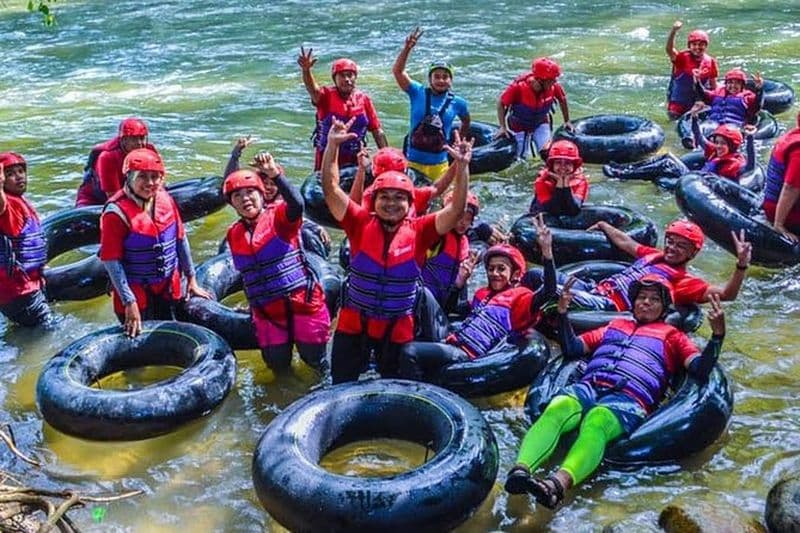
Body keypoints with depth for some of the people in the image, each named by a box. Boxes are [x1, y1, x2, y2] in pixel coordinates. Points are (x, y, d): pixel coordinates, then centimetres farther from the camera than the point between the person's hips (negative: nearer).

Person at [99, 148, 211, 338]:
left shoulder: (165, 199, -4)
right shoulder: (117, 211, -20)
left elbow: (180, 239, 7)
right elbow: (111, 260, -20)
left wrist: (191, 279, 12)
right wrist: (129, 302, -21)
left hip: (167, 287, 6)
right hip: (135, 290, -5)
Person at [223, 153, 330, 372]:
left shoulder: (279, 215, -8)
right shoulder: (234, 234, 8)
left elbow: (297, 204, -32)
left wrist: (275, 174, -45)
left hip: (302, 300, -4)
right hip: (267, 312, 4)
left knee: (314, 359, 7)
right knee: (278, 365, 11)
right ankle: (282, 342, 42)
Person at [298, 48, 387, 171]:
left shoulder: (364, 99, 1)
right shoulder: (327, 95, -6)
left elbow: (377, 131, 4)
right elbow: (313, 89, -29)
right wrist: (306, 70, -49)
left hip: (355, 160, 2)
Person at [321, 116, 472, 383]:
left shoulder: (418, 231, -8)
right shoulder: (361, 223, -9)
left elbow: (456, 209, -17)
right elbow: (331, 188, -15)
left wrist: (462, 166, -27)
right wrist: (332, 145, -25)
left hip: (398, 328, 0)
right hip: (353, 323, 0)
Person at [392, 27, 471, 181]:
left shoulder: (457, 103, 1)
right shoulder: (418, 93, -3)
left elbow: (466, 122, 20)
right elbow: (397, 71, -12)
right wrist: (407, 48, -24)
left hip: (439, 164, 1)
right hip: (412, 162, -1)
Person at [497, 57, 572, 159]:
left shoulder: (554, 87, -25)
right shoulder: (519, 86, -33)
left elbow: (562, 99, -2)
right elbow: (501, 103, -20)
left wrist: (567, 121, 6)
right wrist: (503, 127, -20)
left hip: (541, 123, 2)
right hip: (520, 125, -2)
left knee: (547, 152, -15)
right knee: (523, 157, 4)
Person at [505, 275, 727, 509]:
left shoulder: (671, 335, 30)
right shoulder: (615, 325, 38)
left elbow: (700, 369, 13)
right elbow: (572, 349, 33)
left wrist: (717, 336, -1)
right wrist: (562, 313, 22)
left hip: (628, 399, -3)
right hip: (587, 388, 3)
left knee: (596, 420, -39)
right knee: (557, 408, -34)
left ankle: (558, 484, -64)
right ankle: (520, 470, -55)